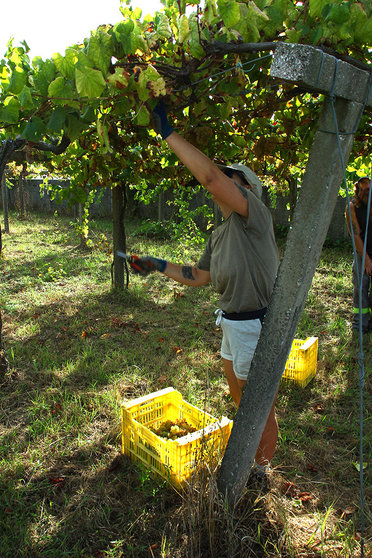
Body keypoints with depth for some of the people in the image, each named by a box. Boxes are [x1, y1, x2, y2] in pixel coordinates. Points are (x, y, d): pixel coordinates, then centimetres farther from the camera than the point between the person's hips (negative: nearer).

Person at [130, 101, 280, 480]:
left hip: (258, 327, -9)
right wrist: (159, 266, 15)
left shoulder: (255, 215, -17)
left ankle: (261, 470, 34)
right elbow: (199, 277, 18)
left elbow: (209, 175, -31)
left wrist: (167, 132, -26)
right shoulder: (219, 235, 10)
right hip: (232, 324, 9)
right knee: (240, 398, 26)